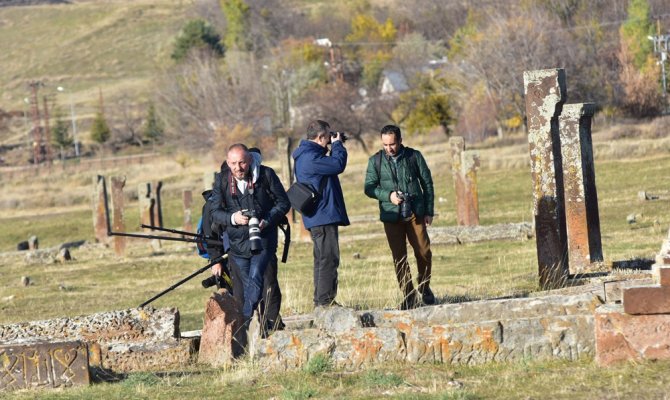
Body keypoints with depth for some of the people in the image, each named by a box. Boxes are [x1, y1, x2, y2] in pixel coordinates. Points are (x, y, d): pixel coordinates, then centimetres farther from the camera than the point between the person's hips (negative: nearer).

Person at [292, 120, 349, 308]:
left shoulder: (308, 154, 16)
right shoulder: (309, 157, -17)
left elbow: (330, 165, 23)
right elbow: (338, 165, -21)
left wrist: (335, 147, 12)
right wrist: (337, 145, -5)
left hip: (318, 218, 11)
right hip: (323, 216, -11)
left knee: (323, 259, 15)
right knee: (329, 259, -11)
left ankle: (321, 301, 19)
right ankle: (325, 301, -13)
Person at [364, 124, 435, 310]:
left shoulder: (414, 156, 2)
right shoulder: (375, 161, 3)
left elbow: (427, 183, 8)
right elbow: (369, 187, 4)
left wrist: (429, 211, 5)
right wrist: (388, 195, -14)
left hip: (415, 213, 0)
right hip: (391, 216, 0)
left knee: (424, 252, -4)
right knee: (399, 258, -1)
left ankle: (424, 287, 19)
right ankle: (409, 297, 4)